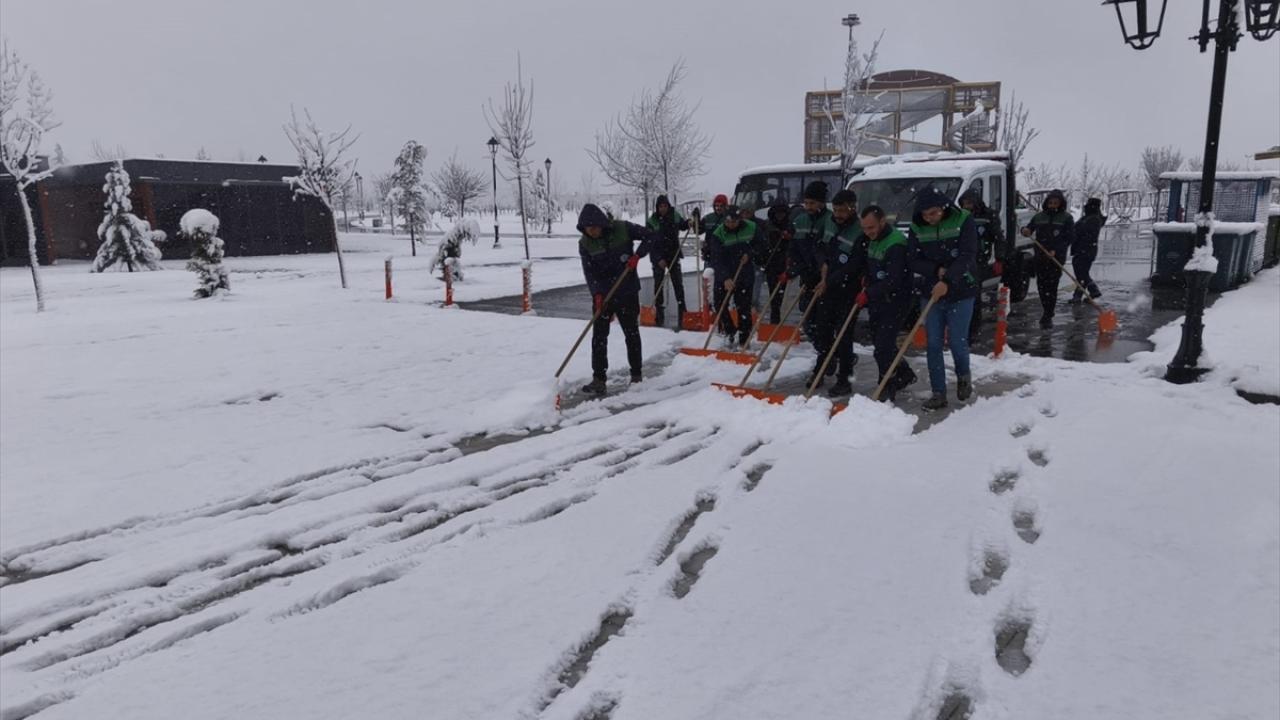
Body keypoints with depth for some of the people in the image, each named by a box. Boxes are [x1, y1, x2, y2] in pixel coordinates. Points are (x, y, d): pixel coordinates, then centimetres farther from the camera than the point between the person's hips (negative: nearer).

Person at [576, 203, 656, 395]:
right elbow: (589, 271, -10)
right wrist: (597, 293, -25)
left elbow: (651, 236, -7)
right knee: (599, 336, -3)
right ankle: (598, 380, 1)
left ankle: (636, 375, 24)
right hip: (602, 294, 1)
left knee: (632, 333, 11)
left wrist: (637, 255, -19)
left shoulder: (622, 229, -11)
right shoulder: (584, 243, -5)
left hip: (627, 292, -1)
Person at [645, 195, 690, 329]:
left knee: (678, 282, -2)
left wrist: (689, 222, -5)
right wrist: (658, 259, -19)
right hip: (658, 257, -2)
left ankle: (682, 310, 4)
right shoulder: (652, 221, -11)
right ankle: (659, 312, 8)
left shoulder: (675, 216, -2)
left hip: (673, 254, 2)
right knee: (658, 284, 1)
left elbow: (682, 226, 18)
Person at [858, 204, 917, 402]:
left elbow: (893, 281, -27)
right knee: (879, 341, 17)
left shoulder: (896, 244, -21)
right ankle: (904, 375, 36)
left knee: (883, 346, -11)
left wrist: (868, 293, -27)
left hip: (895, 302, -9)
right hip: (878, 300, 9)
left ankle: (887, 390, 1)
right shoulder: (872, 240, 9)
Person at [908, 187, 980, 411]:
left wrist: (947, 281, -29)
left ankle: (963, 377, 29)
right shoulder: (917, 228, 0)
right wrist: (936, 270, -17)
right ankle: (938, 393, 8)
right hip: (931, 292, 3)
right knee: (934, 344, 1)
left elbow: (967, 256, -18)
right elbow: (912, 260, -2)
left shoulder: (963, 221, -9)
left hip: (960, 292, -3)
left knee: (957, 341, -2)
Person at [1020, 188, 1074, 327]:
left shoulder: (1066, 218, 0)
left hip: (1057, 257, -4)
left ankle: (1048, 316, -5)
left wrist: (1056, 251, -18)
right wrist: (1025, 230, -12)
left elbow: (1069, 238, -5)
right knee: (1041, 285, 8)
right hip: (1040, 257, 4)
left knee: (1052, 286, -8)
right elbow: (1030, 228, 14)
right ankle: (1047, 313, 23)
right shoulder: (1039, 216, 9)